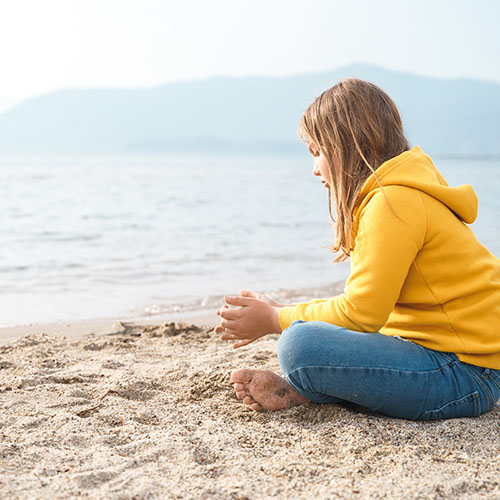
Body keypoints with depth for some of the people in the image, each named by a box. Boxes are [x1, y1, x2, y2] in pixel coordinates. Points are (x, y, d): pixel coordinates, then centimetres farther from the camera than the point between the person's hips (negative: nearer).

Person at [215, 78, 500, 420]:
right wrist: (281, 312, 12)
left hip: (463, 373, -11)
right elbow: (363, 303, 17)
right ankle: (303, 387, -1)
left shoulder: (392, 201, -17)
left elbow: (361, 312, -19)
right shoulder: (410, 192, 16)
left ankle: (298, 392, 2)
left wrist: (275, 320, -7)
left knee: (301, 346, -29)